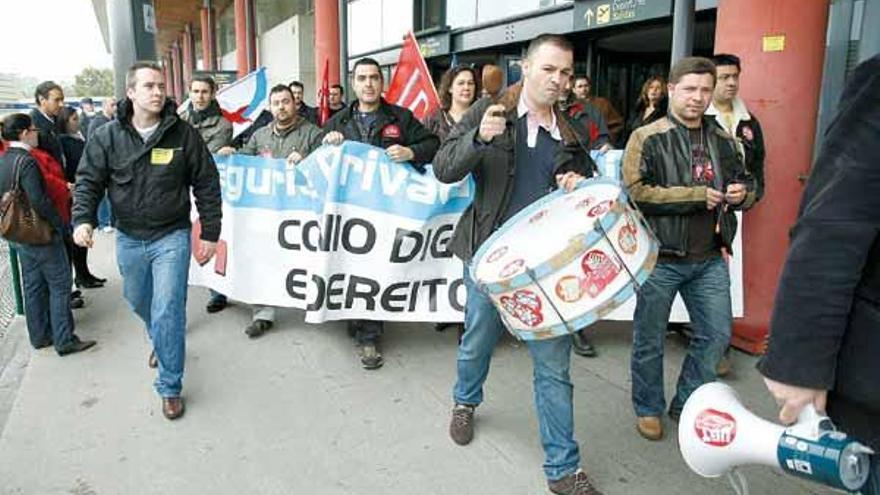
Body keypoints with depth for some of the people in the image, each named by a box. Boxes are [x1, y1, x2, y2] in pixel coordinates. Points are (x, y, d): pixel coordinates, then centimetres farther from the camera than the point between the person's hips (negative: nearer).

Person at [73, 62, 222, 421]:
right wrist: (83, 219, -19)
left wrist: (210, 233, -3)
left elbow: (207, 185, -3)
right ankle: (161, 341, 54)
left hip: (171, 237, -3)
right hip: (128, 239, 4)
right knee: (138, 301, 23)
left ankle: (170, 387, 7)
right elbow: (89, 181, 0)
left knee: (167, 312, -7)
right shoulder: (107, 137, -3)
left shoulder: (183, 134, -8)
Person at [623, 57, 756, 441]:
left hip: (708, 258, 5)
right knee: (650, 340, 8)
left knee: (717, 334, 11)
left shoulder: (722, 141, 12)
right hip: (660, 256, -5)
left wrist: (742, 193, -3)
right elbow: (635, 192, -18)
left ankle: (686, 404, 31)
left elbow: (745, 183, 22)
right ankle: (648, 408, 30)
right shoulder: (647, 138, -6)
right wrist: (697, 195, -19)